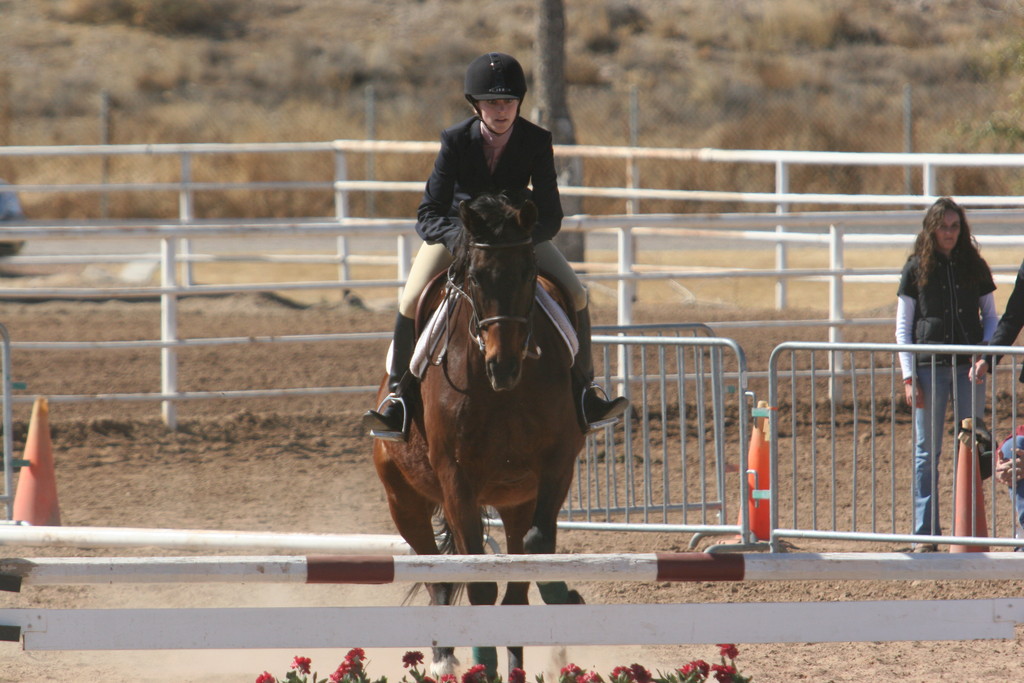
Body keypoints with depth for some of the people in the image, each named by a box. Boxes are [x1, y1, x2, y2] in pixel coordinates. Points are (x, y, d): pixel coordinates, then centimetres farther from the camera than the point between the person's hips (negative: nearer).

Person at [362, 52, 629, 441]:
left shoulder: (536, 142, -21)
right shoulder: (456, 141, -24)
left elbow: (550, 216, -21)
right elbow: (427, 216, -25)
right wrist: (460, 239, -46)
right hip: (455, 230, -1)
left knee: (576, 294, -16)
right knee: (410, 302, -23)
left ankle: (582, 390, 2)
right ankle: (398, 392, -3)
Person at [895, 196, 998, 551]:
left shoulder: (974, 266, 7)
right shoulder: (917, 269, 3)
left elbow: (991, 317, 12)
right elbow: (902, 328, 4)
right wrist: (908, 376, -5)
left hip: (969, 366, 1)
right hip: (929, 365, -1)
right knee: (927, 452, 0)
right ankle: (926, 533, 2)